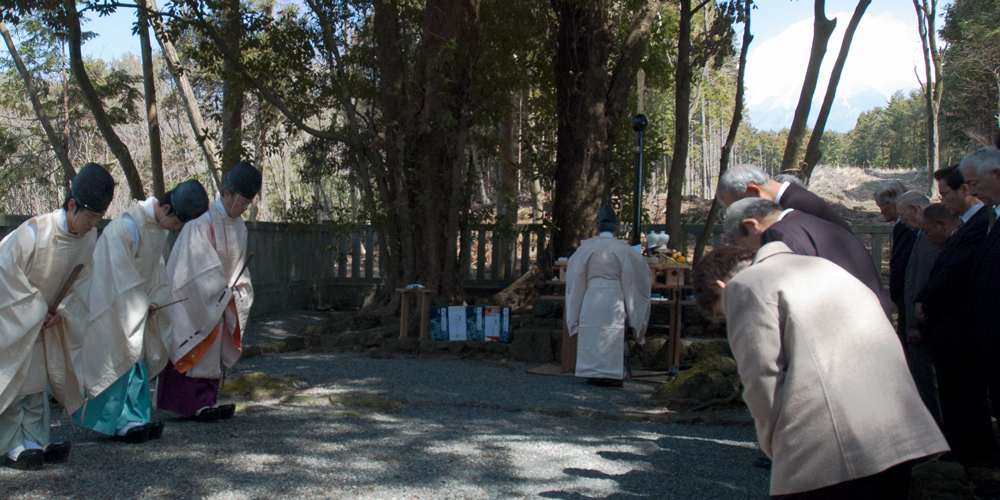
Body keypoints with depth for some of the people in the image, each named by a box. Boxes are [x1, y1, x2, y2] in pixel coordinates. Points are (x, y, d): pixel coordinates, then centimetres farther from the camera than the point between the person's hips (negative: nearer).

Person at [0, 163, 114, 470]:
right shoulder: (34, 231, -28)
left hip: (42, 316, 6)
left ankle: (36, 441, 13)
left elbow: (81, 280, 2)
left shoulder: (88, 238, -10)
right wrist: (36, 310, -17)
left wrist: (60, 310, -11)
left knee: (36, 378, 8)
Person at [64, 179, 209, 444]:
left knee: (138, 360, 8)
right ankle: (116, 424, 6)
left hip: (135, 302, 8)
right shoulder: (128, 224, -26)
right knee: (119, 360, -4)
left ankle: (135, 419, 14)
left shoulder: (159, 227, 1)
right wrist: (141, 307, -17)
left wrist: (153, 301, -2)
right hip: (110, 302, -8)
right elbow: (121, 273, -24)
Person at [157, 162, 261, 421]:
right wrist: (223, 292, -18)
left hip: (219, 298, 8)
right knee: (199, 349, -7)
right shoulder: (203, 222, -20)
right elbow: (199, 266, -21)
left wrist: (239, 286, -4)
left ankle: (206, 403, 15)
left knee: (213, 352, 9)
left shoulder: (238, 225, 5)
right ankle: (198, 405, -1)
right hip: (195, 297, -7)